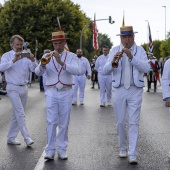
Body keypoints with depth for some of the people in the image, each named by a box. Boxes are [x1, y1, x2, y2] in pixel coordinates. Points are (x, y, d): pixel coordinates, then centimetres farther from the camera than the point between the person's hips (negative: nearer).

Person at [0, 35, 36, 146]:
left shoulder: (26, 56, 8)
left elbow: (34, 69, -1)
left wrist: (33, 61, -21)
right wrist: (13, 60, -30)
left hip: (24, 88, 5)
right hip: (13, 88, -5)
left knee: (17, 114, 10)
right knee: (20, 114, -13)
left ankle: (11, 138, 19)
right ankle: (27, 138, -14)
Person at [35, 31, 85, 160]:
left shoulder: (71, 56, 3)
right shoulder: (47, 56, 6)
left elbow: (78, 71, -15)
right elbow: (38, 72, -6)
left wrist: (61, 62, -25)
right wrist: (43, 63, -28)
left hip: (66, 93, 0)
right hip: (51, 92, 0)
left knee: (64, 123, 4)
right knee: (51, 122, -5)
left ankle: (62, 150, 14)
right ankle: (50, 150, 1)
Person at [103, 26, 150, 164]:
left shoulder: (140, 50, 0)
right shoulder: (114, 50, 4)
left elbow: (146, 68, -15)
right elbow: (106, 70, -6)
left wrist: (131, 57, -26)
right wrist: (113, 62, -28)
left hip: (135, 90, -2)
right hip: (119, 90, 2)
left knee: (134, 123, -5)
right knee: (121, 122, 9)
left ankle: (133, 154, -5)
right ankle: (123, 148, 27)